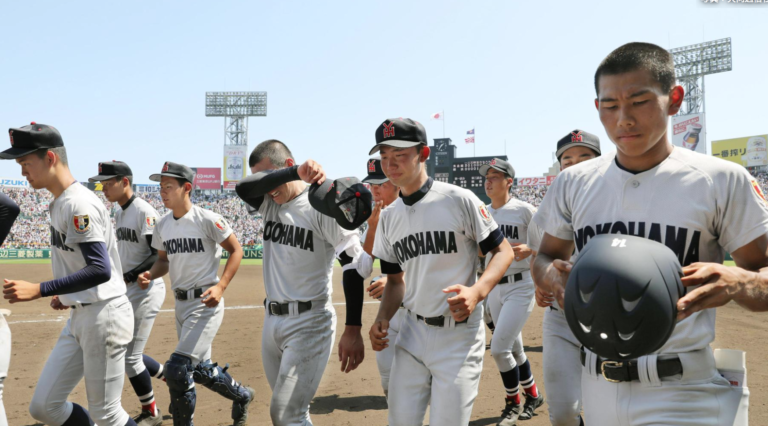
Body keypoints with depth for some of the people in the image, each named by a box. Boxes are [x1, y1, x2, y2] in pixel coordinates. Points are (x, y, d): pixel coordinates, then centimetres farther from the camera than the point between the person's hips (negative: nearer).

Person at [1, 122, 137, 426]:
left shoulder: (79, 204, -19)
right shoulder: (59, 203, 12)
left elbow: (101, 270, -27)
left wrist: (39, 290, -28)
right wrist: (67, 294, 17)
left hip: (104, 315, -9)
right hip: (79, 316, 10)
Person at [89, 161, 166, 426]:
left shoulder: (144, 212, -17)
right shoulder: (119, 214, 11)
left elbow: (161, 254, -21)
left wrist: (128, 276, -25)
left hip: (146, 289, -9)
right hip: (127, 291, 9)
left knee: (130, 356, -3)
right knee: (124, 351, 15)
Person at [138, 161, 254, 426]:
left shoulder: (207, 220, -14)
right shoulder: (163, 225, 6)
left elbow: (236, 250, -8)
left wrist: (220, 287, -19)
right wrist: (150, 275, -4)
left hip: (206, 304, -8)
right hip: (180, 304, 8)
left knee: (177, 369, -14)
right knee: (200, 369, 19)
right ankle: (242, 396, 44)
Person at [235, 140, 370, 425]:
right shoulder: (270, 204, 6)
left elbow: (355, 263, -18)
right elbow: (243, 188, -16)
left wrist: (353, 330, -23)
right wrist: (295, 173, -31)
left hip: (309, 322, -7)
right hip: (272, 320, 7)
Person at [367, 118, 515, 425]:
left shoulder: (459, 200, -10)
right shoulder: (388, 218, 7)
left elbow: (503, 251, -6)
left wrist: (477, 291, -24)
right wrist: (383, 318, -2)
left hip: (460, 335, -5)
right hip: (412, 333, 5)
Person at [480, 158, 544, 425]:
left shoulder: (525, 210, -9)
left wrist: (529, 249, -23)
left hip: (520, 286, -6)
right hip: (493, 288, 6)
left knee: (499, 348, -12)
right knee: (514, 349, 16)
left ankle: (513, 402, 10)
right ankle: (533, 395, 36)